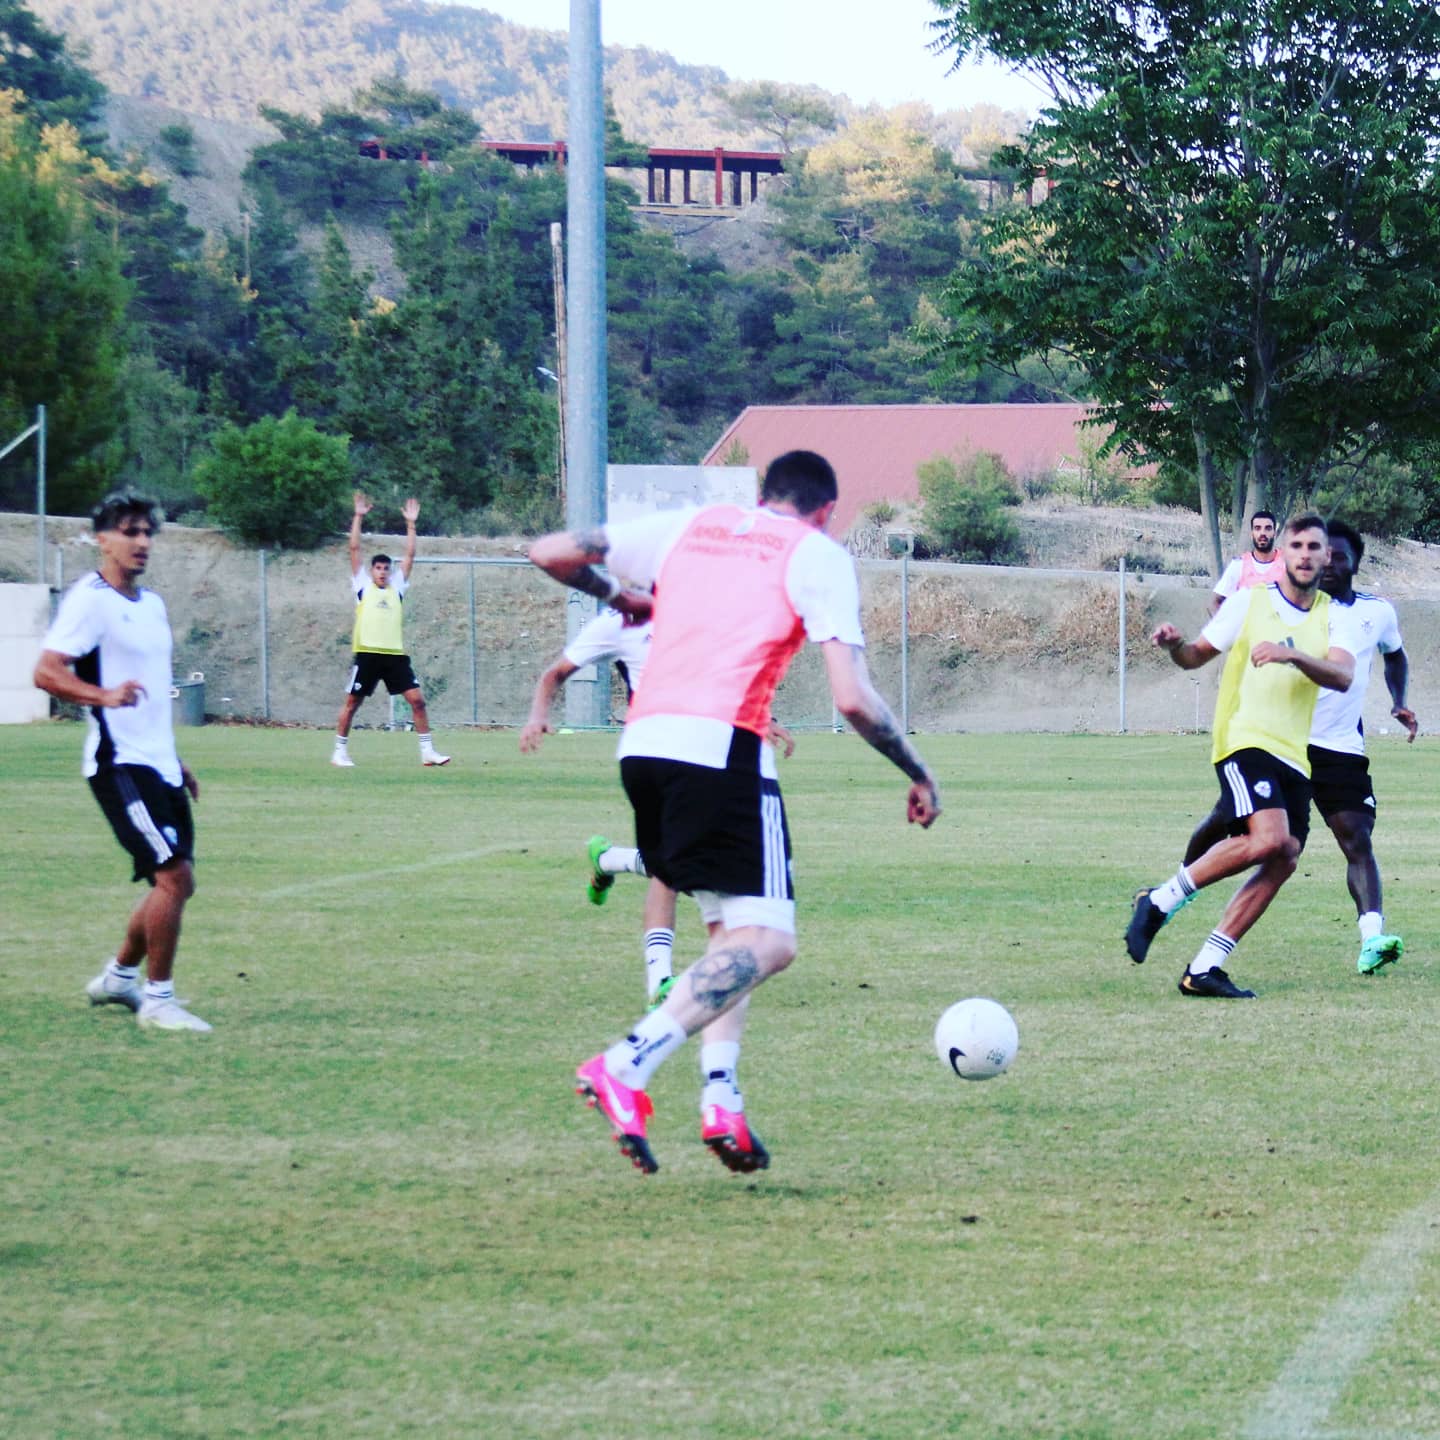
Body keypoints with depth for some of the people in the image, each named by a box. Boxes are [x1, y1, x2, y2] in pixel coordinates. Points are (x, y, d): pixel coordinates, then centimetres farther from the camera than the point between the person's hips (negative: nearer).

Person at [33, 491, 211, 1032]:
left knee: (176, 882, 10)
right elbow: (46, 672, -19)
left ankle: (119, 976, 28)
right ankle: (157, 1001, -6)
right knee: (173, 875, -15)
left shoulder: (152, 604, 17)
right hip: (120, 762, -9)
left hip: (159, 764, 9)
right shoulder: (89, 600, -10)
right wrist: (104, 696, -35)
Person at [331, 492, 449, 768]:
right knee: (352, 703, 2)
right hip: (367, 653, -3)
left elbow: (410, 556, 15)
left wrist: (411, 524, 11)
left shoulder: (397, 588, 15)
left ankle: (427, 751, 3)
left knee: (417, 699, -3)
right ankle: (340, 751, 13)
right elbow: (354, 549, 5)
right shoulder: (363, 586, 9)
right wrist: (358, 517, 2)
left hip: (396, 654, 3)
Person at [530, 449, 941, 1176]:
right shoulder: (818, 556, 7)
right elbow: (852, 698, -2)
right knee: (766, 940, -7)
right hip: (721, 747, -6)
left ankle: (721, 1100, 6)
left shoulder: (687, 525, 20)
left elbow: (550, 553, 22)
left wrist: (620, 598, 40)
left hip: (641, 743, 6)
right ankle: (627, 1066, -26)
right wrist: (919, 775, 11)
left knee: (732, 923, 20)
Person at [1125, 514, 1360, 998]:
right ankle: (1160, 901, -11)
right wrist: (1175, 645, -13)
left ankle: (1204, 970, -2)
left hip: (1294, 756, 5)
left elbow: (1342, 676, -8)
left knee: (1283, 861, -7)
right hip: (1245, 739, -5)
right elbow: (1196, 656, 10)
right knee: (1268, 838, -26)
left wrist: (1293, 655, -25)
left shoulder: (1334, 617, 9)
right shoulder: (1249, 602, 4)